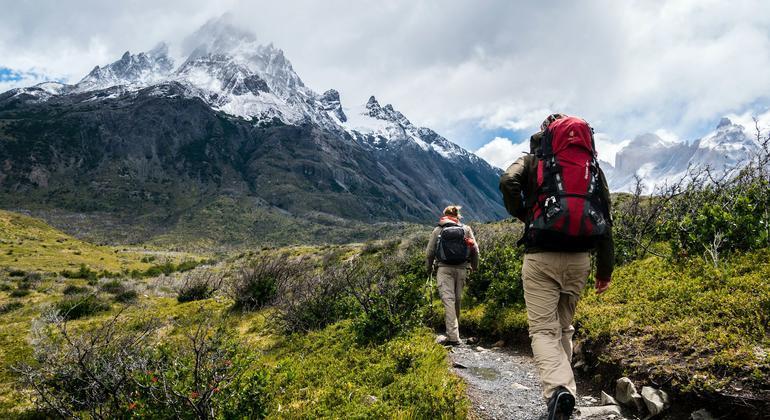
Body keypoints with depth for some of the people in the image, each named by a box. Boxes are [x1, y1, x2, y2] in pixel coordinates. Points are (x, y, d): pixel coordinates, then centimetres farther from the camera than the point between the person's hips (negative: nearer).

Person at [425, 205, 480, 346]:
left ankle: (453, 337, -16)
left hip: (444, 268, -2)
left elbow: (429, 252, 7)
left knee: (448, 300, -8)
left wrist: (429, 268, 21)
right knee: (457, 300, 14)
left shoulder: (437, 230, 6)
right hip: (461, 268, 2)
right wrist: (474, 267, 19)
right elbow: (475, 250, 6)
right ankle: (455, 330, 26)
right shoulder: (466, 229, 10)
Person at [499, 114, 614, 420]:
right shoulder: (593, 165, 17)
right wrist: (605, 269, 15)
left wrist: (523, 215, 3)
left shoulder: (533, 161, 8)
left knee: (543, 330, -3)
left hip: (541, 256, -3)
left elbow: (508, 182, -14)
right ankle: (561, 387, 25)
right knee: (564, 326, 20)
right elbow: (605, 218, 13)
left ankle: (558, 389, -26)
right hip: (579, 259, 4)